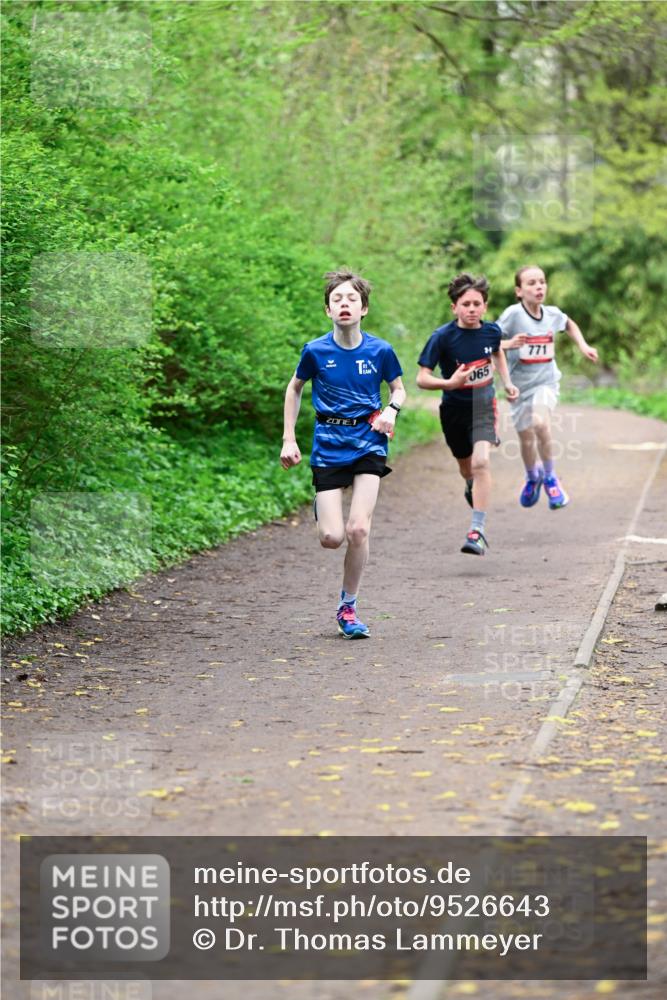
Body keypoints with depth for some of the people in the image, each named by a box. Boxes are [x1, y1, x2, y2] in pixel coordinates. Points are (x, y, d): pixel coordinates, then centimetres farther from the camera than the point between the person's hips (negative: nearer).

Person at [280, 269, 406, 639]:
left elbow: (398, 389, 12)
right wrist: (289, 440, 6)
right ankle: (322, 511, 33)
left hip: (368, 444, 0)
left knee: (358, 529, -15)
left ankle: (348, 608, 5)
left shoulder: (380, 351, -5)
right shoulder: (316, 351, -6)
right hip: (328, 445, 0)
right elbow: (294, 389, 11)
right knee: (332, 538, -7)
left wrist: (392, 410, -11)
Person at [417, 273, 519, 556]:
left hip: (484, 405, 0)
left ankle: (477, 531, -21)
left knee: (481, 463, -21)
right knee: (466, 466, 20)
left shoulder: (491, 331, -8)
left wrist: (507, 383, 10)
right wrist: (449, 383, -38)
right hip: (454, 410, 0)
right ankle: (472, 487, 59)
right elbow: (422, 378, -21)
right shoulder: (442, 337, -19)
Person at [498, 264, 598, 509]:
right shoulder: (513, 314, -15)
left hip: (546, 382, 1)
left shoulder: (552, 314, -2)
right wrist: (508, 344, -34)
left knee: (540, 424, -27)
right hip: (520, 385, 0)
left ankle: (550, 478, -5)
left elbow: (570, 324, 22)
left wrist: (583, 346, 11)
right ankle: (533, 477, 44)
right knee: (527, 441, 10)